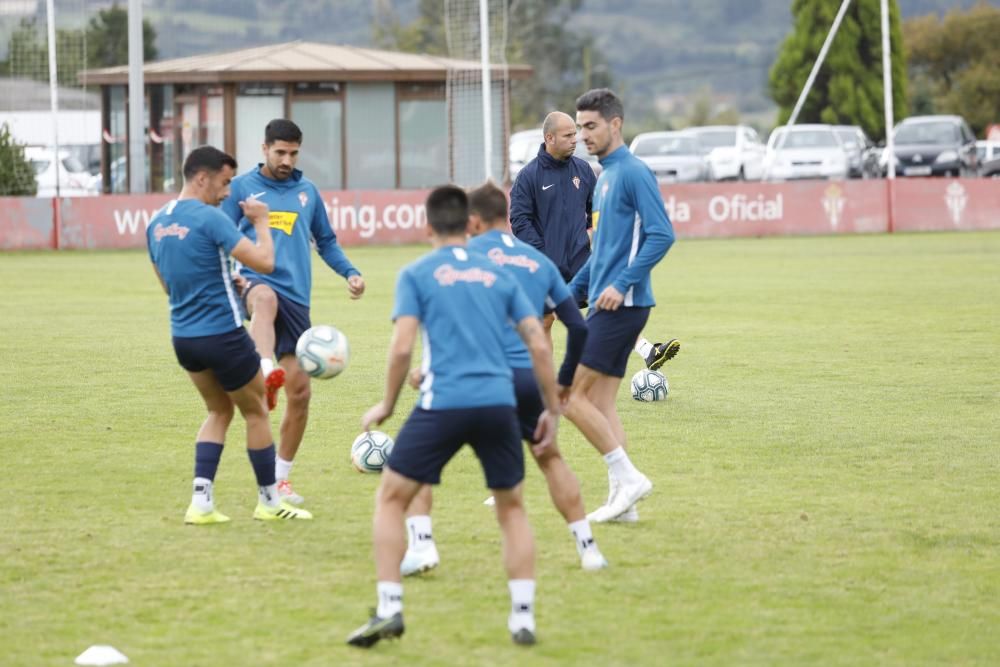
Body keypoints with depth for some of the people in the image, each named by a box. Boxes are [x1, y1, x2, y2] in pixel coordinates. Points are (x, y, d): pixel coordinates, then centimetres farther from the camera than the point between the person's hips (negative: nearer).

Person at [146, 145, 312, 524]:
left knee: (219, 411, 21)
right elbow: (264, 262, -20)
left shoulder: (157, 223, 6)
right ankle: (269, 502, 22)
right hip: (223, 335, -7)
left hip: (182, 337, 7)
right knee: (255, 412, 12)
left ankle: (201, 502, 7)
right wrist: (260, 222, -4)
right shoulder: (209, 219, -18)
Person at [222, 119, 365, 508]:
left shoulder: (307, 191, 17)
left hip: (296, 297, 4)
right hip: (257, 282, -4)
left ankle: (280, 479, 16)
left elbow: (325, 241, 26)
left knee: (300, 391, 1)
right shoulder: (242, 187, 8)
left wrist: (350, 273, 9)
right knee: (266, 298, -43)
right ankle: (267, 374, -69)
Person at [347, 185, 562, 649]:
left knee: (391, 498, 12)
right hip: (498, 404, 3)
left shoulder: (416, 274, 5)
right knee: (511, 507, 20)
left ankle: (389, 608, 1)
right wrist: (552, 408, 17)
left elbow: (402, 347, -5)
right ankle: (523, 617, 12)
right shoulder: (498, 275, 14)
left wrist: (386, 406, 8)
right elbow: (539, 344, 9)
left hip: (443, 403, -3)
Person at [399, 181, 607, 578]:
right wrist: (565, 382, 30)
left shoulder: (468, 253, 6)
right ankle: (587, 548, 22)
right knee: (550, 458, 28)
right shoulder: (539, 261, 19)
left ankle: (420, 545, -5)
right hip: (530, 377, 4)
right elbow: (578, 326, 19)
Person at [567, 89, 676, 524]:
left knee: (571, 394, -11)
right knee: (600, 402, 7)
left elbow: (661, 235, -19)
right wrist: (572, 292, 23)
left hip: (621, 305, -10)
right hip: (605, 304, 10)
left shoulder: (633, 173, -11)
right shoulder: (604, 177, 18)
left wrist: (622, 284, -23)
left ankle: (628, 477, -7)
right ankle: (622, 498, 8)